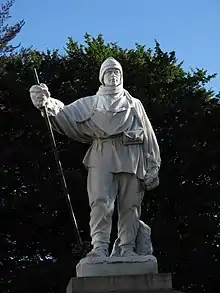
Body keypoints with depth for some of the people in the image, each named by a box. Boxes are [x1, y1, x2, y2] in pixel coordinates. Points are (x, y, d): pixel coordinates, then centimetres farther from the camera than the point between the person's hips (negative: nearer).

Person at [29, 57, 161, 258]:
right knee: (101, 202, -15)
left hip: (131, 156, 1)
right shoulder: (91, 103, 22)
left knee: (130, 205, -5)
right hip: (102, 154, -1)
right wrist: (49, 103, -20)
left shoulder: (134, 103, 25)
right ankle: (99, 247, -18)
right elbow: (66, 114, 4)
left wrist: (153, 167, 5)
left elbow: (149, 136, 18)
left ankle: (127, 248, -5)